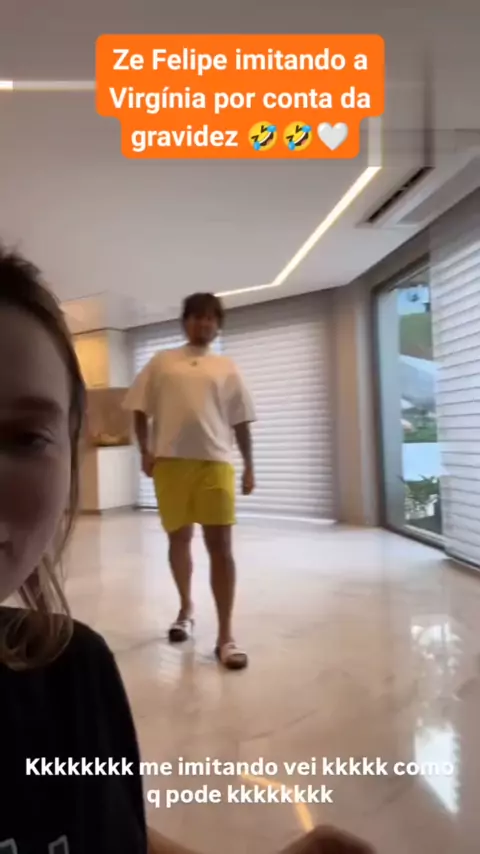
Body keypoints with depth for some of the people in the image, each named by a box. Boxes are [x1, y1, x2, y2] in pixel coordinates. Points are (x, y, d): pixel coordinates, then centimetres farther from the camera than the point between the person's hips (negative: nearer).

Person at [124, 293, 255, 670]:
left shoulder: (227, 367, 11)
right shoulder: (161, 362, 11)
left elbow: (241, 422, 10)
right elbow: (141, 410, 9)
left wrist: (249, 466, 5)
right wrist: (145, 451, -3)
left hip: (215, 462, -1)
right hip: (170, 461, 1)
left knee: (221, 546, -7)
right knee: (179, 539, 12)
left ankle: (226, 635, -2)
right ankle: (186, 609, 34)